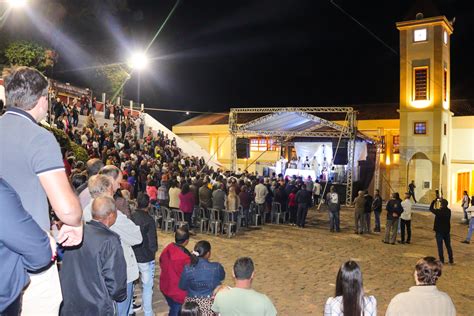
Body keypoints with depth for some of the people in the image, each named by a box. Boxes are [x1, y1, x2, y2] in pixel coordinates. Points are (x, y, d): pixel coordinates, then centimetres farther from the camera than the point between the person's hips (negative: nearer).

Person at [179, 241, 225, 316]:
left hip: (193, 305, 1)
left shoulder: (188, 269, -19)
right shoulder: (217, 267, -20)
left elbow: (182, 287, -3)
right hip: (212, 304, -1)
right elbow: (222, 277, 3)